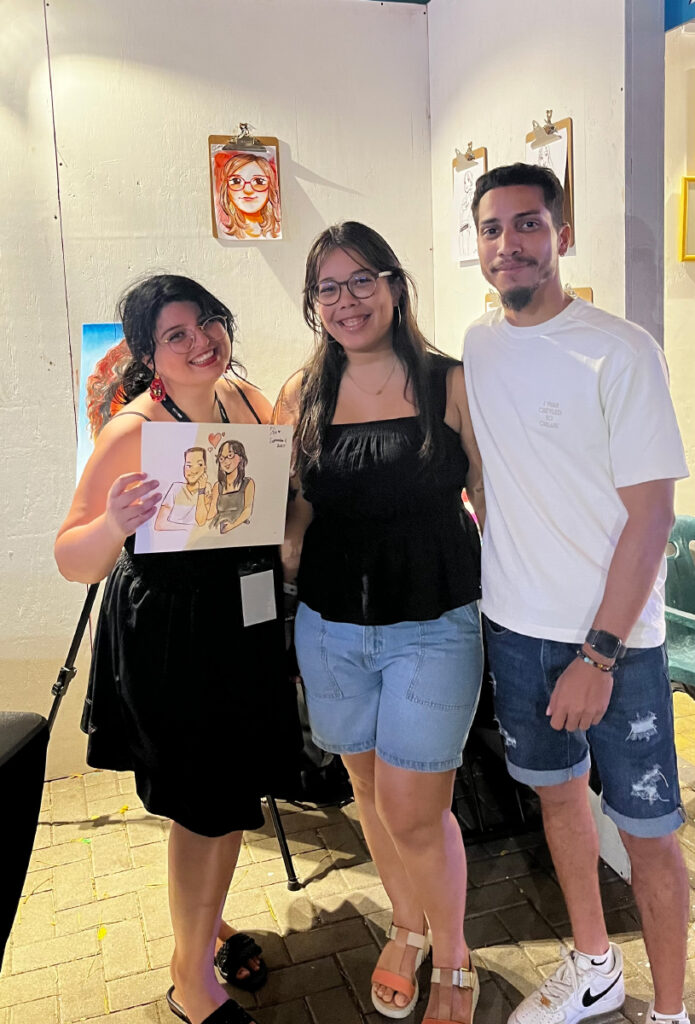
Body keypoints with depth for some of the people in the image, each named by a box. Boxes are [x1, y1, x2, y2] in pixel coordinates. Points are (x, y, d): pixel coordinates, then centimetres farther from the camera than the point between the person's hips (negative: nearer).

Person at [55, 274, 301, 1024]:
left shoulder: (248, 400, 0)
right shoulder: (133, 431, -20)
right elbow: (72, 560, -23)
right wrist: (114, 523, -43)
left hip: (246, 625, 7)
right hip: (169, 638, -6)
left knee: (235, 791, 20)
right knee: (203, 804, 7)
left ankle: (209, 924, 47)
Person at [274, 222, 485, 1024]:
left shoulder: (451, 385, -5)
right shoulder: (302, 396, 3)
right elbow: (290, 511, 9)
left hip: (434, 628, -3)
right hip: (330, 628, 4)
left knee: (414, 813, 0)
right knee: (371, 793, 18)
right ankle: (406, 929, 45)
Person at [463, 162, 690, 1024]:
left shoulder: (619, 351, -13)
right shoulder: (474, 347, 4)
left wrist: (598, 655, -16)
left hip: (614, 635, -5)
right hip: (515, 623, 5)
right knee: (557, 791, 19)